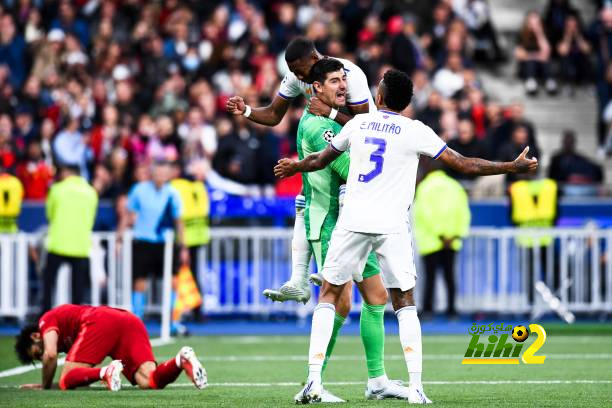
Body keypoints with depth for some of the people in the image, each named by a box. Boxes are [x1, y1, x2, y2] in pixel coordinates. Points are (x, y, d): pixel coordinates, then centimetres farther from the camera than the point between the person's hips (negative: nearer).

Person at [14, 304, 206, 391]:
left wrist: (46, 386, 18)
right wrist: (46, 384, 45)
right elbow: (84, 379, 41)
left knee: (67, 380, -2)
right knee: (148, 381, -12)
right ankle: (182, 360, -38)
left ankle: (106, 372, -29)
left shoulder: (47, 320, 22)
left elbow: (51, 355, 3)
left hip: (101, 323, -7)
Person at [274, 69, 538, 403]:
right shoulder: (416, 132, -1)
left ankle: (314, 380, -1)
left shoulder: (358, 123, 7)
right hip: (392, 226, -1)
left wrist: (293, 167, 42)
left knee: (329, 294, 10)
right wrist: (514, 167, 7)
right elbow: (463, 164, -1)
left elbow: (320, 160, 21)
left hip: (353, 222, 1)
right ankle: (416, 386, -2)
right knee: (405, 303, 9)